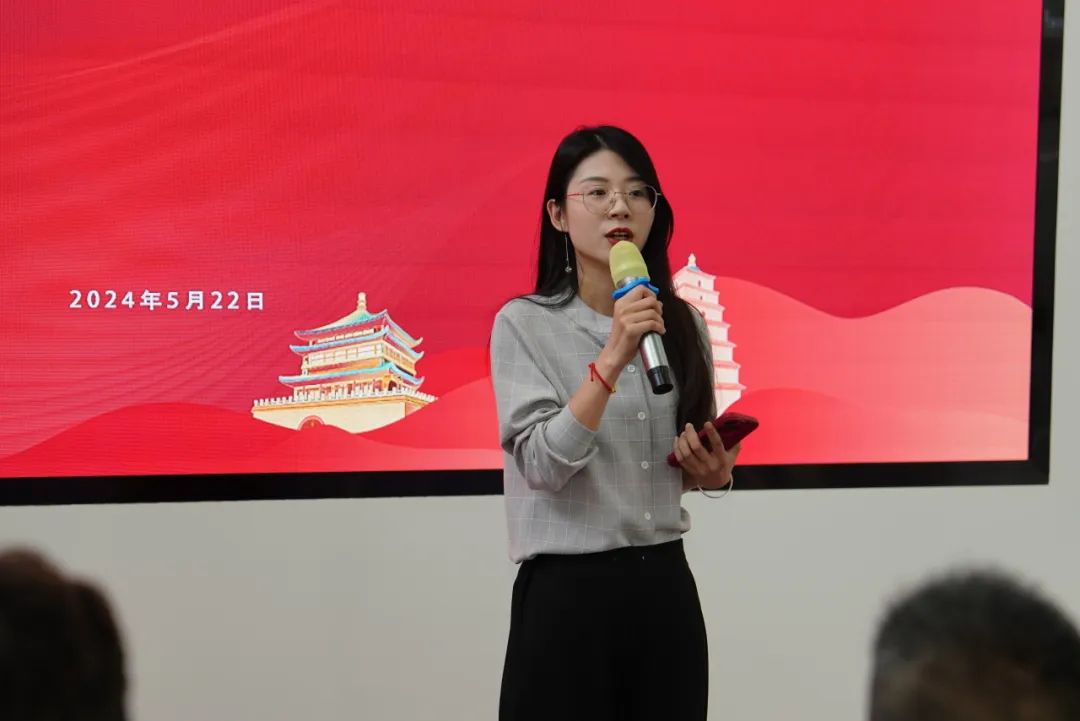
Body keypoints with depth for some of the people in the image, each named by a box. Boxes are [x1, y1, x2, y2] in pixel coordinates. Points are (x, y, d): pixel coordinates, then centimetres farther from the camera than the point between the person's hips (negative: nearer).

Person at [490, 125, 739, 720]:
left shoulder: (682, 323, 7)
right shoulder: (525, 323, -7)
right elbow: (542, 465, -17)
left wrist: (714, 472, -2)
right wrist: (611, 360, -25)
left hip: (665, 585, 4)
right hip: (568, 591, -4)